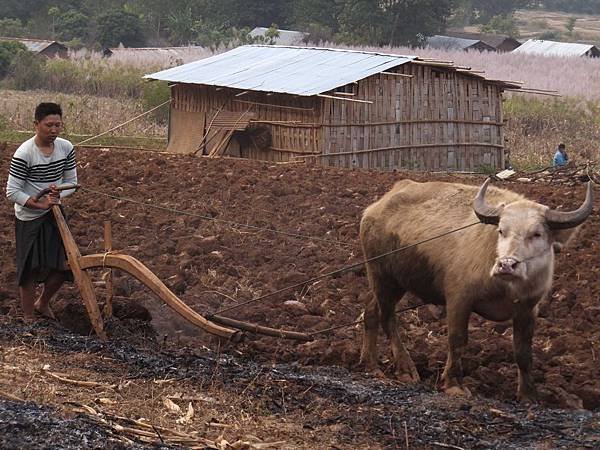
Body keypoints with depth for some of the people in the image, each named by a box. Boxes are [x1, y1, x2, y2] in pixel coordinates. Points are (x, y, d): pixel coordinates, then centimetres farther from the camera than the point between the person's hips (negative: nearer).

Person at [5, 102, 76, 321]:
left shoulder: (66, 148, -7)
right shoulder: (24, 153, -23)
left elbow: (71, 182, 4)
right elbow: (12, 192, -18)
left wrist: (58, 194, -17)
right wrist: (40, 204, -26)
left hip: (55, 214, 5)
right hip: (29, 218, -5)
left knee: (63, 266, 10)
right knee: (31, 269, 2)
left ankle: (42, 304, 35)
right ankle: (29, 317, 19)